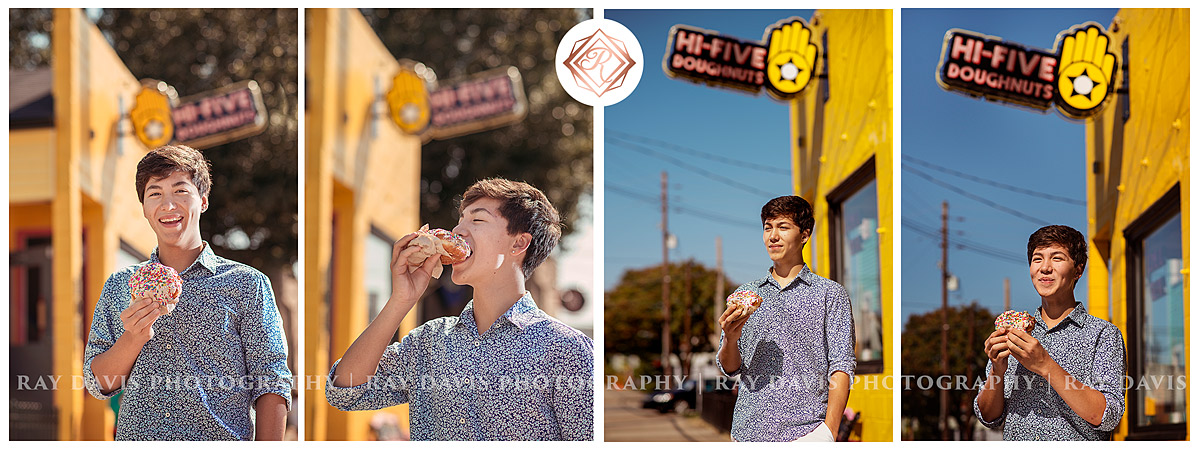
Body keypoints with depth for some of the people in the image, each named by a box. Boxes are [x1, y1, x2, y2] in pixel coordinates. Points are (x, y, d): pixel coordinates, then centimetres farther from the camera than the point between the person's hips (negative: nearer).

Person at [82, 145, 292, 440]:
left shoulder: (247, 284, 5)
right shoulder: (119, 287, 15)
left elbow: (272, 385, 1)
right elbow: (97, 384, 12)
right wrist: (133, 339, -5)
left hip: (220, 439, -3)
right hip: (136, 438, 3)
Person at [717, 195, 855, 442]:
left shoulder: (831, 293, 5)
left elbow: (841, 368, -2)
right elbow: (729, 369, 13)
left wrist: (829, 431, -12)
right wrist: (730, 339, -9)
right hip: (749, 430, 3)